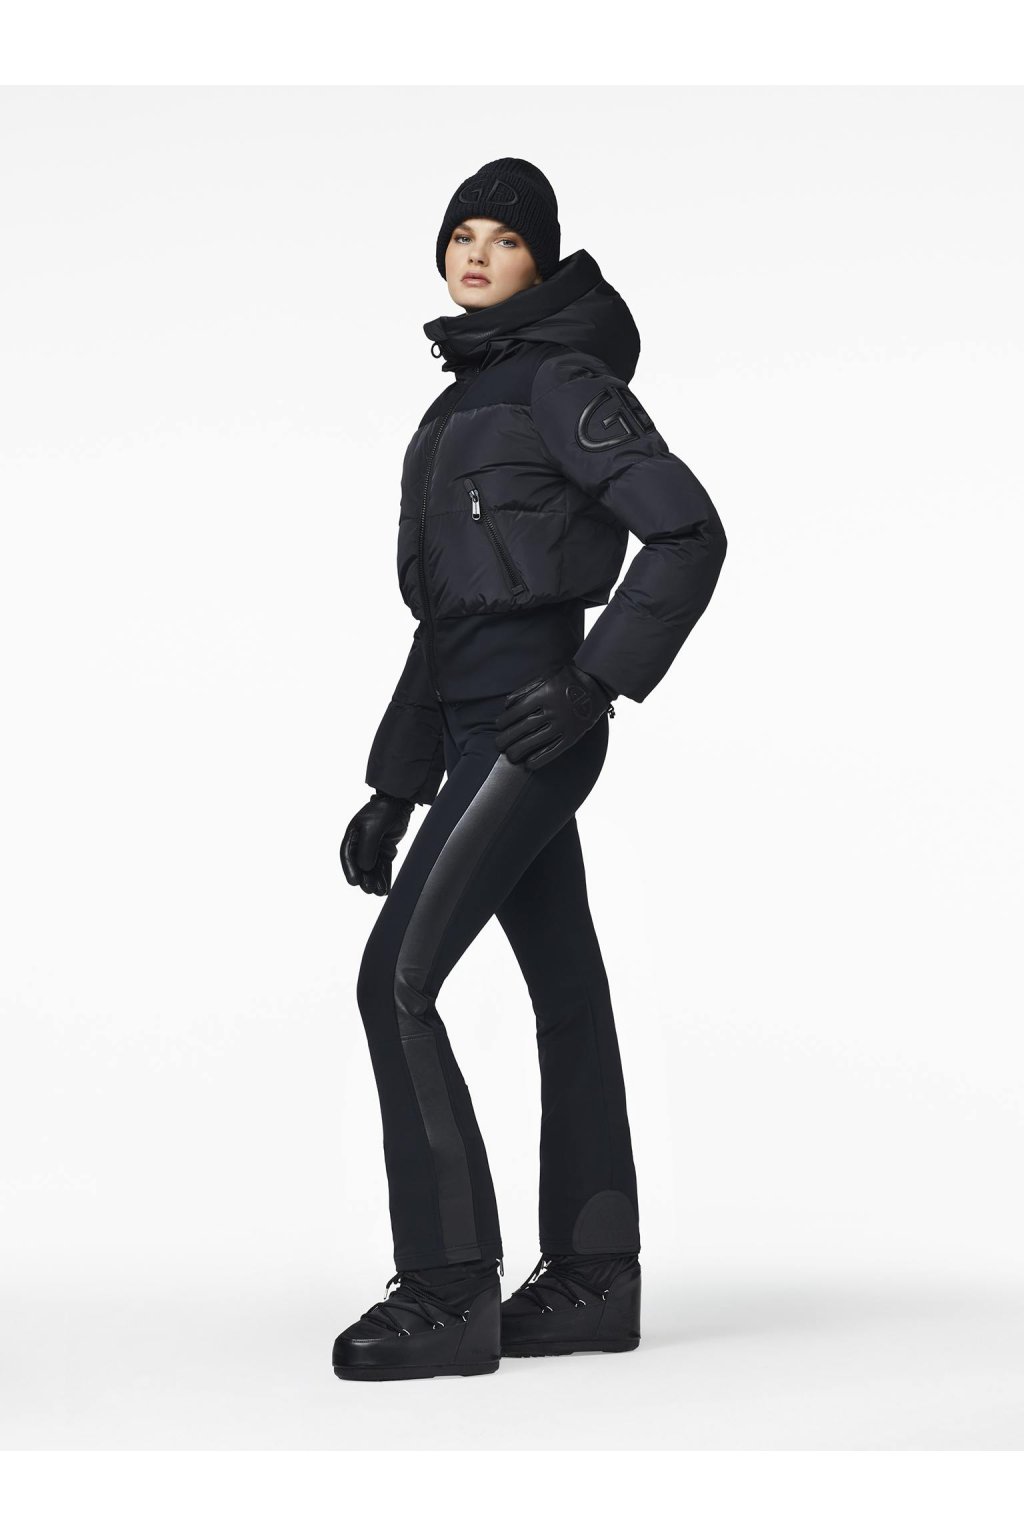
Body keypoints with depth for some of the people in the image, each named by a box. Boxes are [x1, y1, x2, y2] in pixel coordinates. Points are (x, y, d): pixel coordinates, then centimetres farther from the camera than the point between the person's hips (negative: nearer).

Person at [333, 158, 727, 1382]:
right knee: (566, 993, 9)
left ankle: (449, 1290, -9)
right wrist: (394, 786, 17)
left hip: (532, 719, -9)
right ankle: (593, 1279, 15)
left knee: (396, 980, -13)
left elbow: (687, 532, -15)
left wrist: (599, 682, -20)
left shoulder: (563, 380, -5)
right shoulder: (466, 402, 20)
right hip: (478, 728, 9)